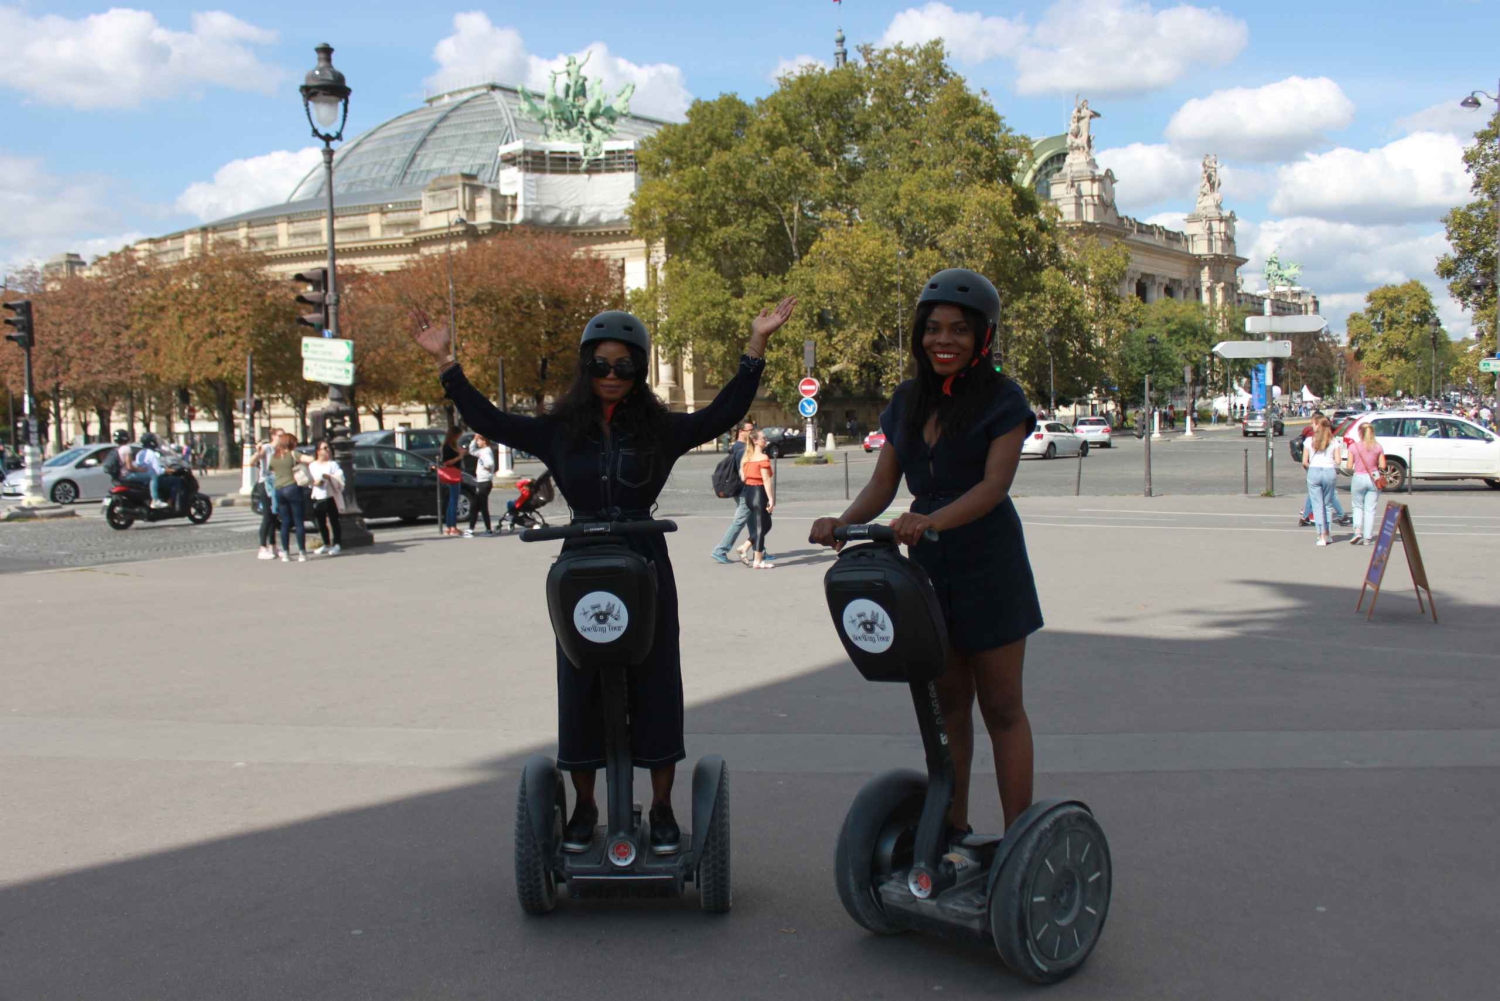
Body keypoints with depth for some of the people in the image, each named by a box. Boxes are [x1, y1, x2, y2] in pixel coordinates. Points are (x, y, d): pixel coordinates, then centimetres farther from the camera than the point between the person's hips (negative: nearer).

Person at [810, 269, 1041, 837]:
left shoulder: (1002, 399, -8)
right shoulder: (907, 402, 9)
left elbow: (995, 483, -20)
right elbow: (883, 482, 6)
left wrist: (932, 520, -36)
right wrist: (844, 522, -14)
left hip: (988, 566, -5)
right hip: (928, 566, 5)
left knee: (1001, 706, 1)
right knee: (948, 701, 14)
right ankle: (953, 827, 25)